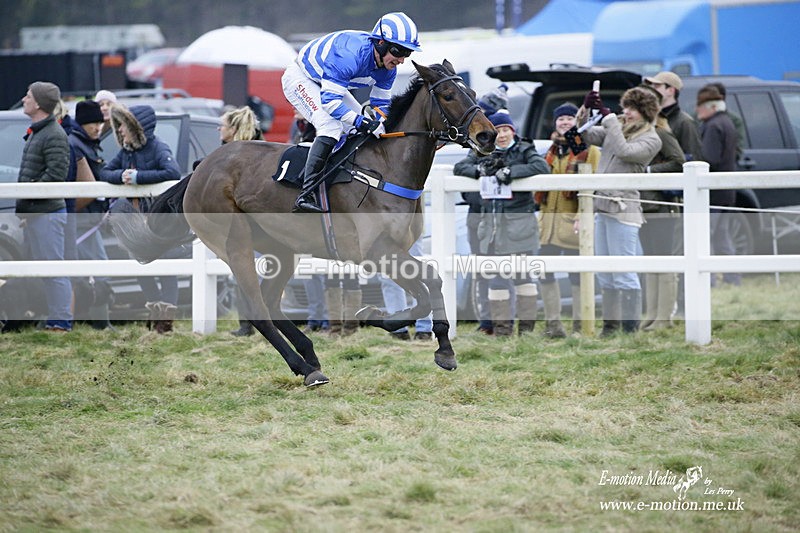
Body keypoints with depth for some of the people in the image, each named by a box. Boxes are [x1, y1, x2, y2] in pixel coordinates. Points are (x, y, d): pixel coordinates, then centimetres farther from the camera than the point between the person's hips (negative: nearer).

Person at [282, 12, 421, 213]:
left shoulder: (388, 69, -12)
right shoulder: (351, 54, -38)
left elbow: (380, 103, 0)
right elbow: (329, 100, -39)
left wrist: (381, 125, -20)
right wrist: (360, 121, -44)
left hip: (327, 84, 9)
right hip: (300, 78, -9)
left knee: (365, 132, 6)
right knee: (331, 126, -28)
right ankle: (306, 195, -33)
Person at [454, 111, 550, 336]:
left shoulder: (524, 150, 1)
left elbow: (542, 167, -15)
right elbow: (459, 167, 7)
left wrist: (510, 172, -18)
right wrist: (479, 170, -12)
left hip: (520, 222, -4)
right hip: (492, 222, 4)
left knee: (523, 274, -3)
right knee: (496, 275, 4)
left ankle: (527, 325, 2)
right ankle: (501, 325, 9)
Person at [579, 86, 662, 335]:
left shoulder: (651, 140, -4)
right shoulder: (616, 127, 16)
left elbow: (624, 151, -18)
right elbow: (588, 136, 13)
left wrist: (607, 116, -15)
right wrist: (585, 109, -4)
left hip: (622, 210, -7)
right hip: (601, 207, 7)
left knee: (624, 274, -8)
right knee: (605, 274, 12)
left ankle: (630, 328, -5)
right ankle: (610, 325, 19)